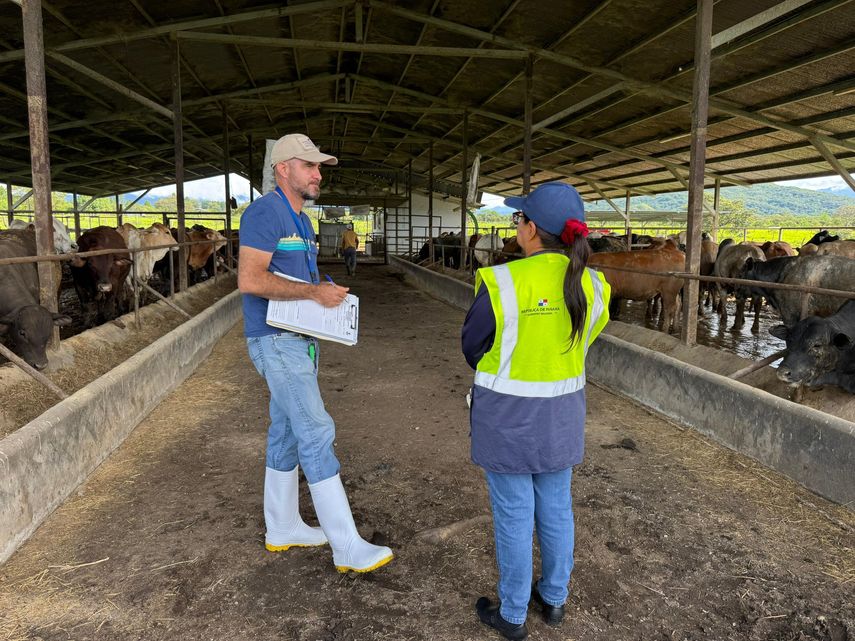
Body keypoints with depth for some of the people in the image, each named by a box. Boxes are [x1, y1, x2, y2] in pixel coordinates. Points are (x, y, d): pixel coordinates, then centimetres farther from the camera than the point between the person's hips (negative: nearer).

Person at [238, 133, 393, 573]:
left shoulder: (300, 220, 17)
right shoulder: (265, 212, -14)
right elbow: (250, 280, -24)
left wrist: (328, 294, 5)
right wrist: (314, 292, -22)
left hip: (300, 339, 10)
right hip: (276, 341, -10)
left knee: (286, 433, 15)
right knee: (316, 433, -9)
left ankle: (282, 528, 28)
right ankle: (348, 547, -2)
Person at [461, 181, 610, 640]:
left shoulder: (502, 282, -21)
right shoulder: (591, 286, -5)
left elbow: (473, 346, -8)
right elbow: (580, 344, 6)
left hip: (508, 414, -5)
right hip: (562, 412, 5)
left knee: (514, 515, 10)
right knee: (556, 508, 20)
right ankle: (554, 598, 39)